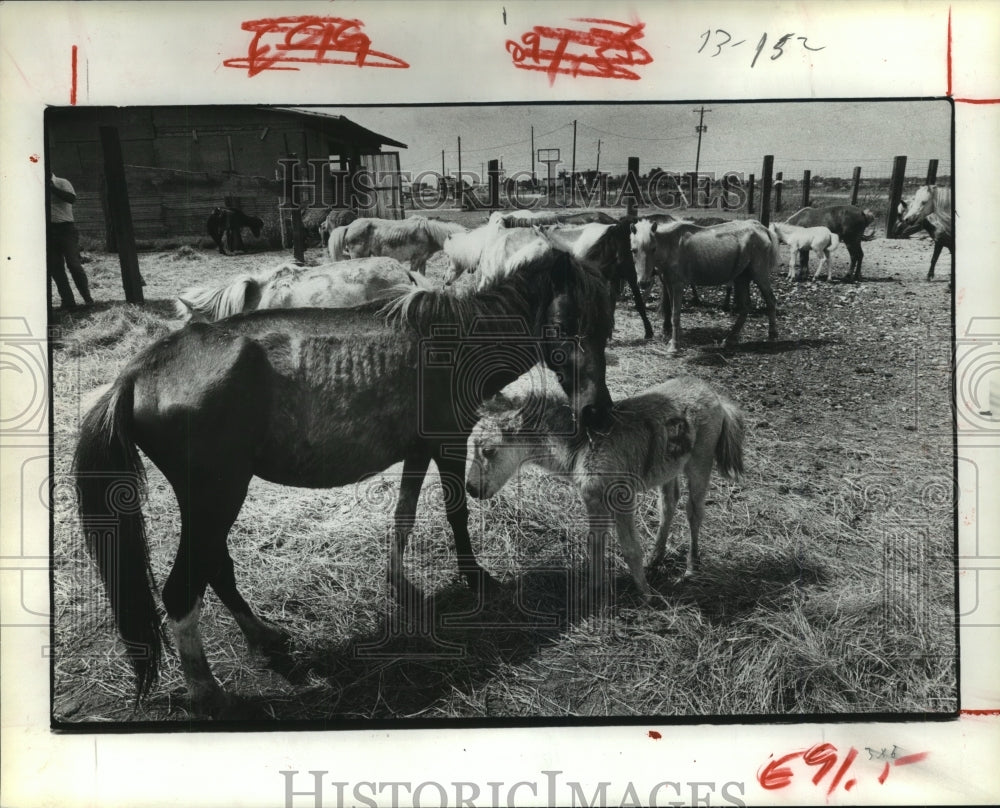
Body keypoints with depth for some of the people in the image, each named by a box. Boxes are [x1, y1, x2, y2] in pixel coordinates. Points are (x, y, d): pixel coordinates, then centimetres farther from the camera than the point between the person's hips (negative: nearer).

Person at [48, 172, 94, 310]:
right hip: (49, 230, 6)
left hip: (65, 228, -5)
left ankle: (87, 298, 0)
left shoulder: (62, 183, -2)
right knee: (55, 267, 1)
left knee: (73, 263, -10)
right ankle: (68, 302, 4)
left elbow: (71, 198, -20)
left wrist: (52, 187, -22)